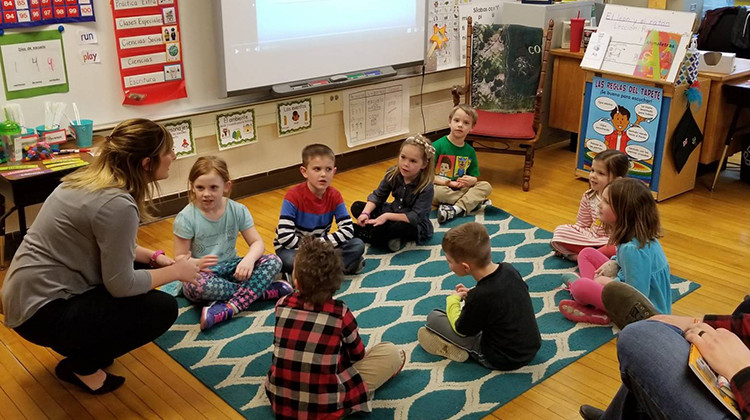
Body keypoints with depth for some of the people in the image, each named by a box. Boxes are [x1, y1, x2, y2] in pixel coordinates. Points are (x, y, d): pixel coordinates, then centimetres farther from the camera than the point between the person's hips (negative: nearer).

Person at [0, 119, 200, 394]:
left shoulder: (93, 178, 3)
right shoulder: (117, 204, -25)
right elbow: (121, 285, -20)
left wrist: (154, 257, 7)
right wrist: (176, 271, -7)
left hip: (29, 294, 9)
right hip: (42, 312, -9)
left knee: (140, 268, 14)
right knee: (163, 308, -9)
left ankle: (85, 347, 18)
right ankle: (81, 365, 4)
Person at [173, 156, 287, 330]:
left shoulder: (237, 210, -5)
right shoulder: (186, 218, -13)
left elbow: (257, 242, -5)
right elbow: (180, 258, -10)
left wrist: (249, 259, -28)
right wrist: (197, 263, -34)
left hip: (230, 268, 3)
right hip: (202, 273, -3)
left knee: (274, 262, -18)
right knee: (199, 286, -40)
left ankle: (228, 309, -32)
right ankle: (265, 290, -22)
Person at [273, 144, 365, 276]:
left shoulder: (334, 196, -8)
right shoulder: (293, 196, -21)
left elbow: (348, 229, -13)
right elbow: (285, 237, -26)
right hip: (293, 248, -4)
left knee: (358, 245, -15)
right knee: (291, 260, -39)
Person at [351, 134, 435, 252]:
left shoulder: (426, 188, -25)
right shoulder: (393, 173, -10)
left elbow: (415, 217, -29)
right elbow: (378, 195, -3)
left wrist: (387, 216, -34)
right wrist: (365, 213, -21)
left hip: (416, 226, -6)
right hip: (394, 214, 6)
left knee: (401, 228, -41)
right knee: (356, 207, -1)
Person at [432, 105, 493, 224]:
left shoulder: (470, 151, 7)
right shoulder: (437, 146, -9)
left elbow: (474, 176, 12)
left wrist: (471, 180, -15)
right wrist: (449, 183, -20)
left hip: (461, 189, 5)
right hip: (440, 186, -5)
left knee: (486, 186, -13)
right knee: (437, 192, -37)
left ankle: (456, 209, -31)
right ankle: (474, 201, -18)